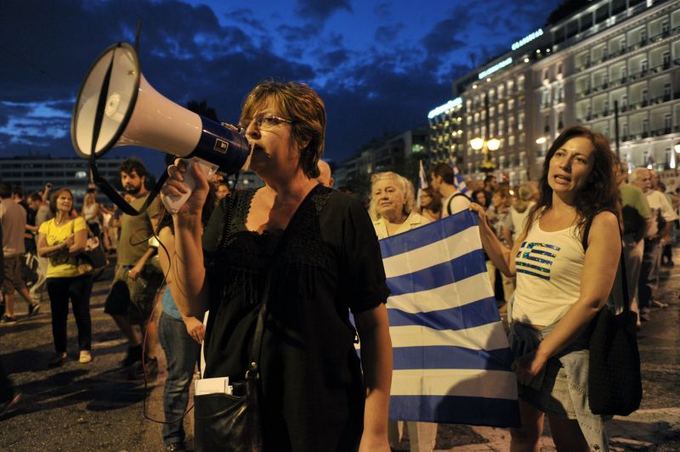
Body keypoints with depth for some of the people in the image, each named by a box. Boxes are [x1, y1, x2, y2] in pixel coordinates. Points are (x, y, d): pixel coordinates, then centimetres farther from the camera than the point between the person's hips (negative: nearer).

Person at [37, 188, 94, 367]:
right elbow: (41, 251, -6)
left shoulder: (78, 221, -4)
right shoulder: (46, 226, 7)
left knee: (81, 313, 4)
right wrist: (63, 245, -19)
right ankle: (60, 352, 21)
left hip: (79, 275, -3)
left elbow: (80, 246, -17)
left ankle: (85, 349, 15)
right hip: (55, 277, 3)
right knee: (58, 315, 9)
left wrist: (54, 251, -8)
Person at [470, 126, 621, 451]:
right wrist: (482, 227, 7)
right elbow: (512, 266, 17)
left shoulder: (600, 222, -13)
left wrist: (543, 352, -17)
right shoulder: (538, 214, 5)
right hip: (519, 338, 6)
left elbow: (592, 300, -18)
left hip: (565, 346, -6)